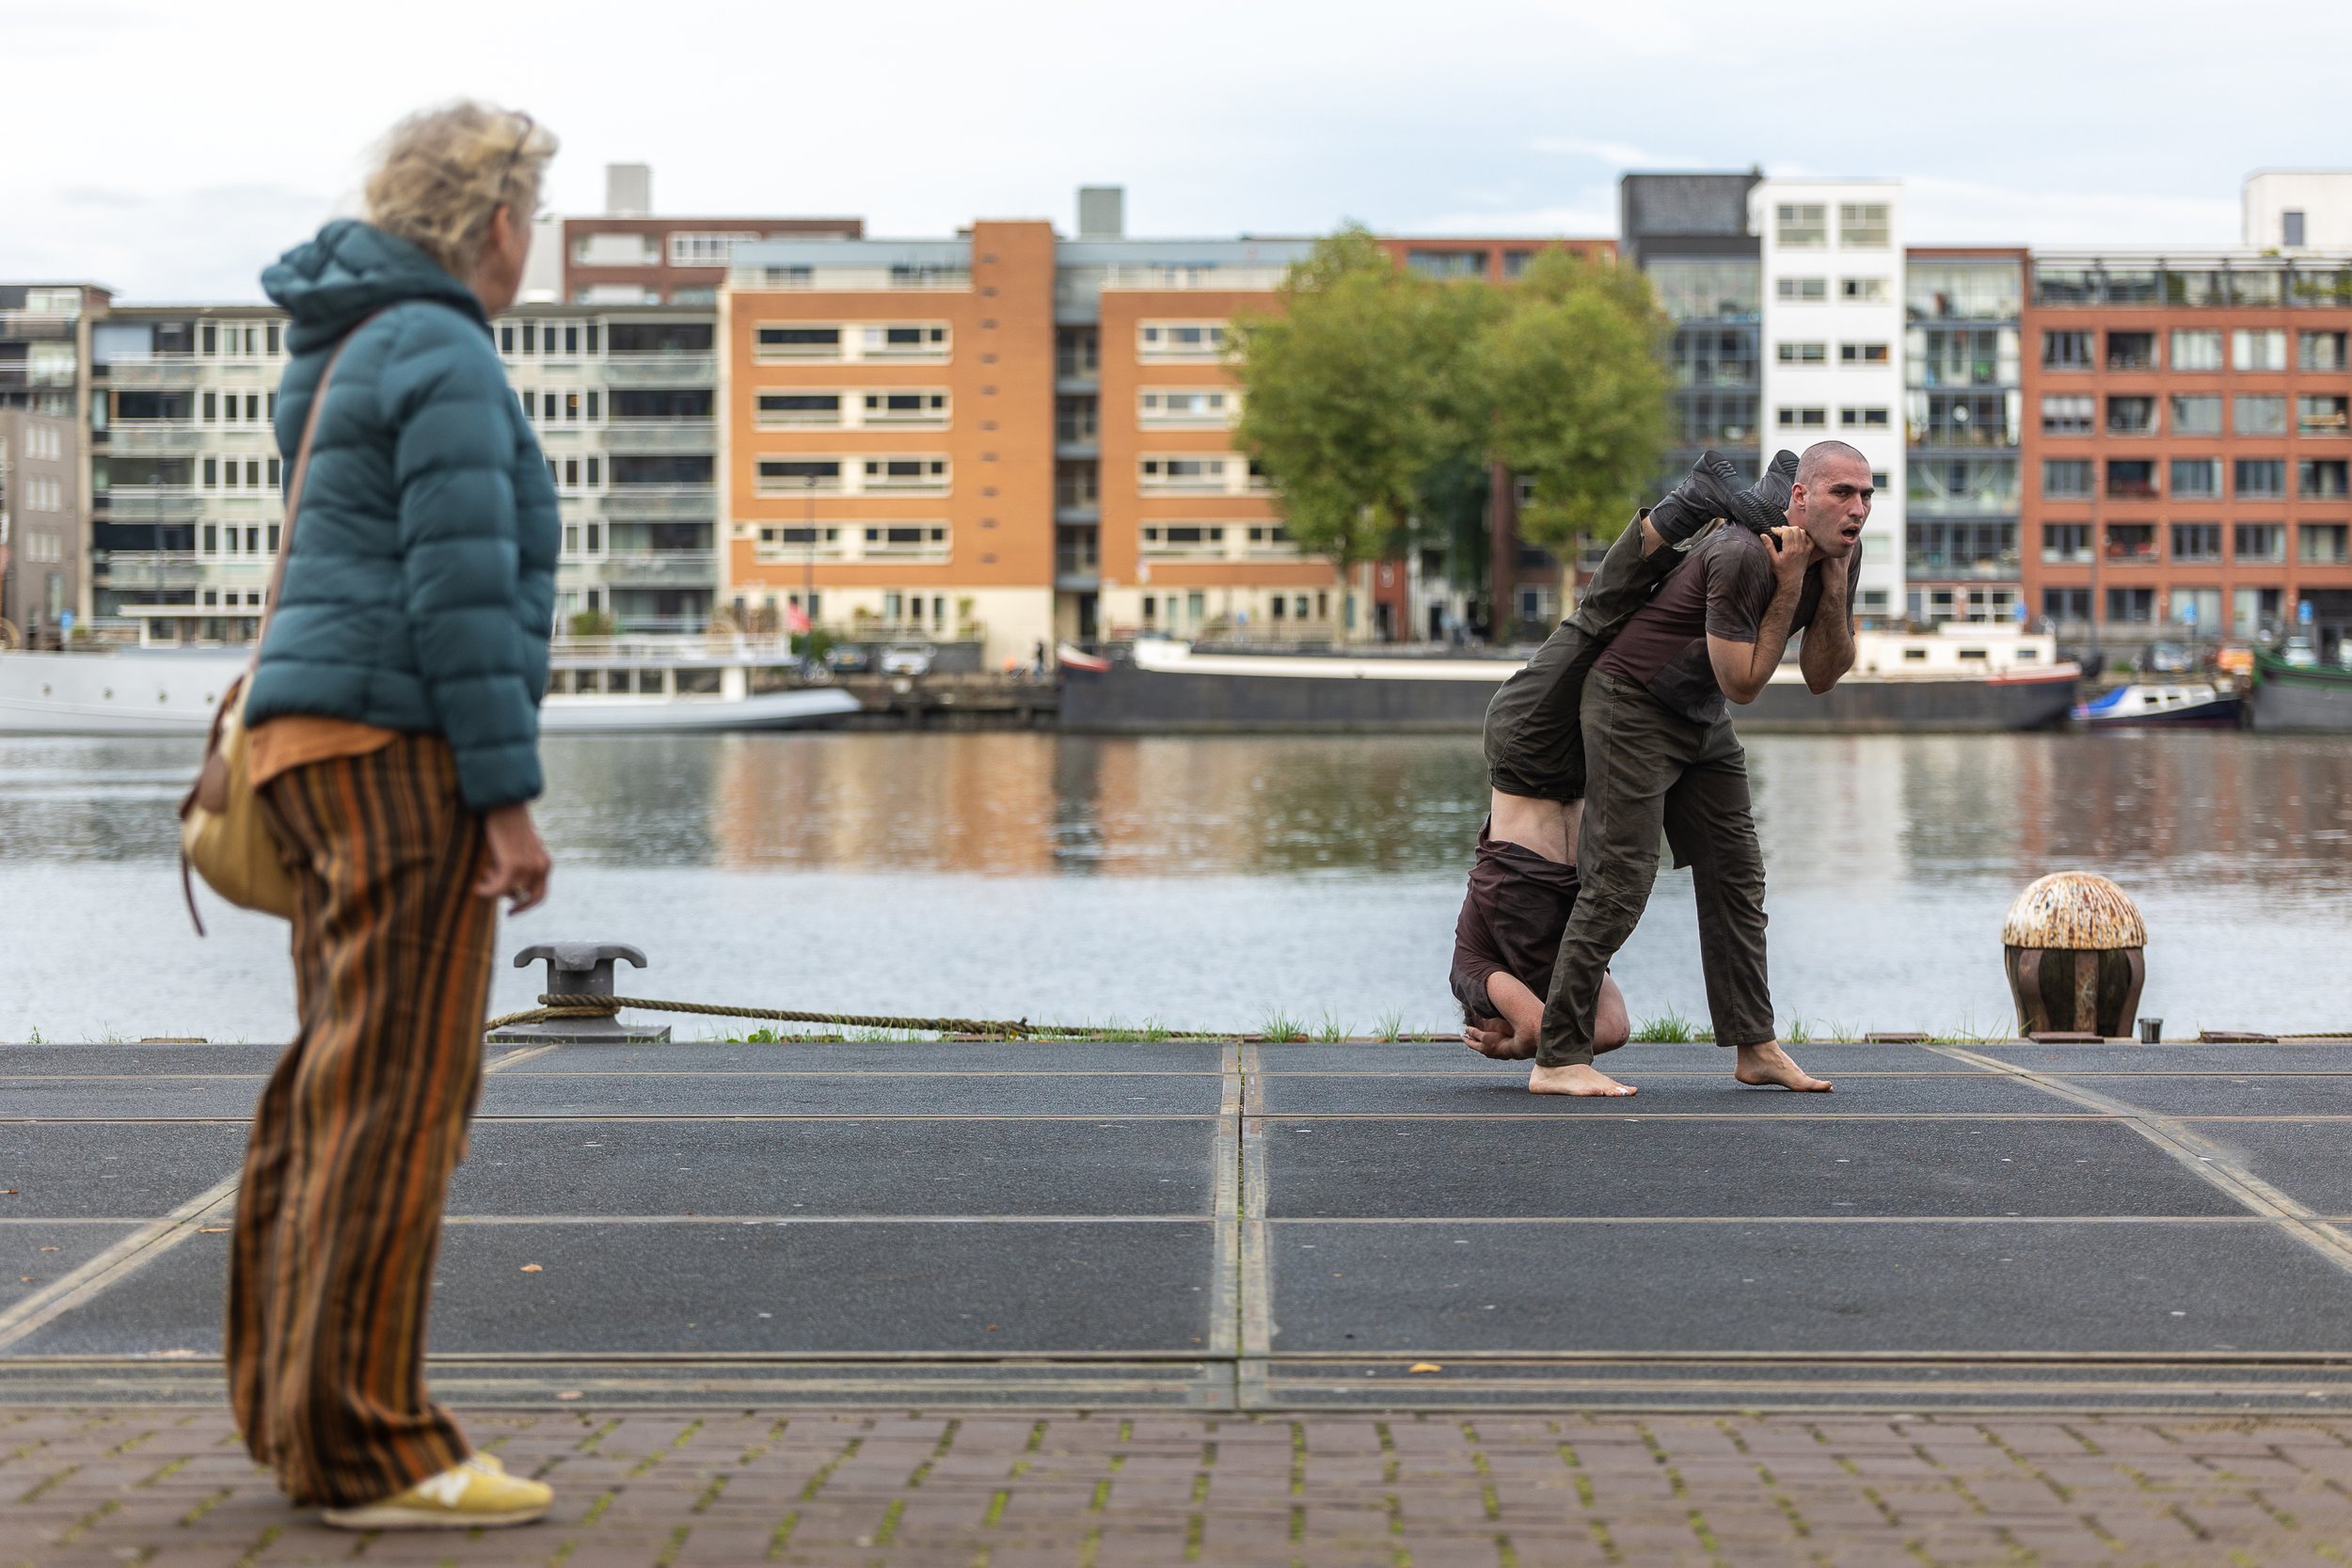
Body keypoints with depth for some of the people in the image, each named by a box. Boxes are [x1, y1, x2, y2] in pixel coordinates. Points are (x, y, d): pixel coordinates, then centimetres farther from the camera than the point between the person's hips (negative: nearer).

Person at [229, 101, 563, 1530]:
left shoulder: (347, 349, 17)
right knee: (398, 1097, -10)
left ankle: (289, 1400, 19)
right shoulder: (445, 356, -12)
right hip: (404, 752, -10)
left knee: (335, 1084, 13)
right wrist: (508, 797, -18)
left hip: (329, 757, 10)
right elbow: (462, 590, -18)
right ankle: (367, 1448, -8)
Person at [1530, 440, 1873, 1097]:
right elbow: (1743, 683, -22)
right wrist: (1789, 586, -25)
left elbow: (1821, 677, 0)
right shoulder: (1745, 556, -28)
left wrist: (1834, 586, -14)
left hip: (1703, 721, 9)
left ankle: (1755, 1048, 16)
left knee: (1737, 878, 8)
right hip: (1633, 703, -9)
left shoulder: (1843, 555, -2)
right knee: (1619, 883, -13)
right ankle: (1557, 1060, -12)